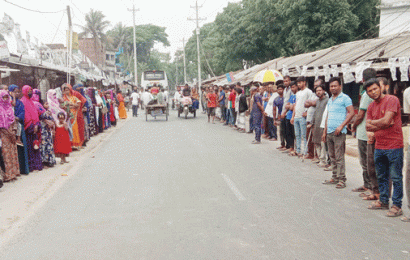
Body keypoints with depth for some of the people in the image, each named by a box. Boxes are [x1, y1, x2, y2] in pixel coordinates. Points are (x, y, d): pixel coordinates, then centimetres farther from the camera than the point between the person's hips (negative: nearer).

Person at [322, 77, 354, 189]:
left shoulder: (345, 98, -4)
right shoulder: (330, 100, 19)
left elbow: (351, 113, -11)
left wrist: (341, 126, -18)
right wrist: (325, 131, 20)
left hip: (339, 132, -8)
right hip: (329, 132, 8)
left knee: (339, 157, -7)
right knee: (332, 157, 11)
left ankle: (342, 180, -2)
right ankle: (335, 177, 19)